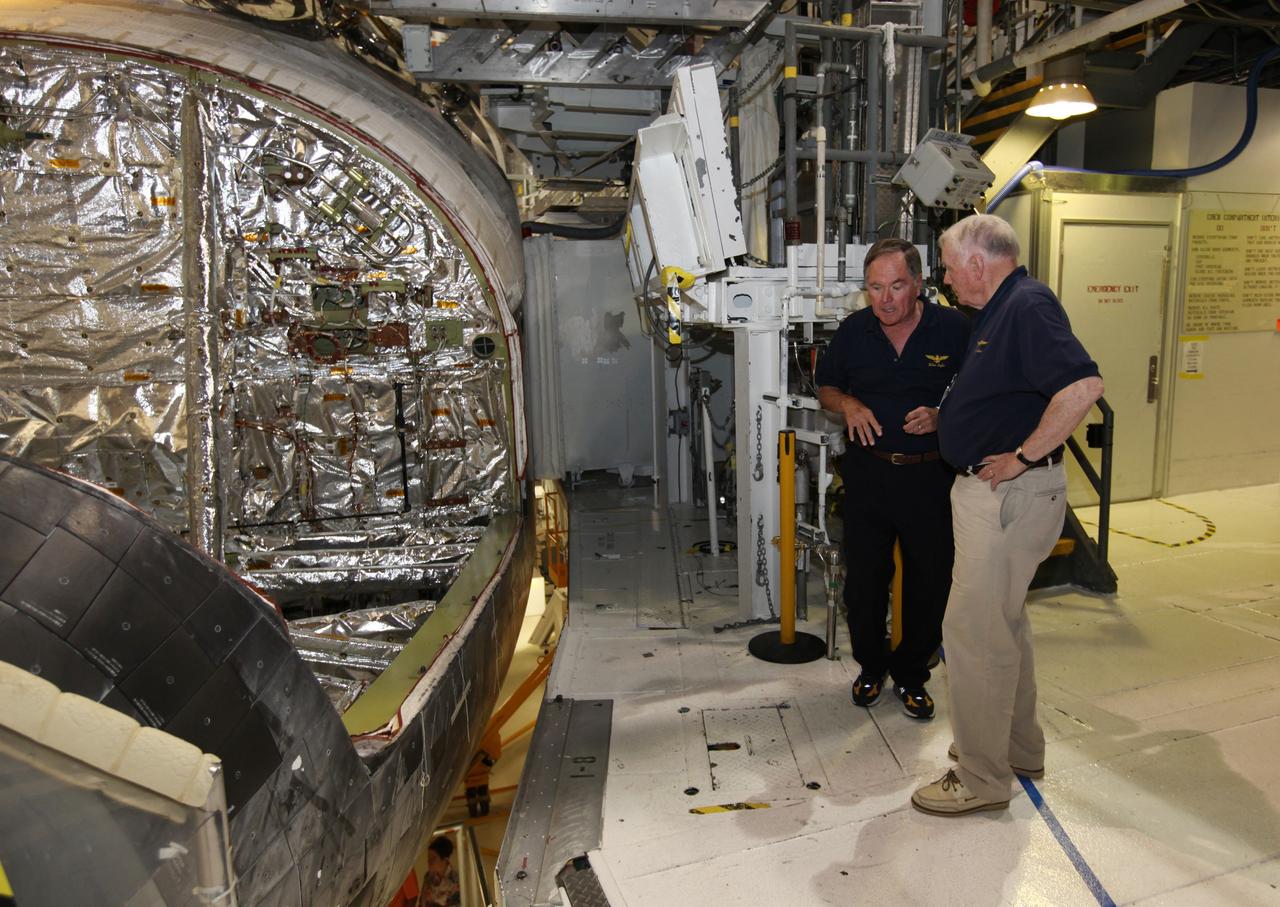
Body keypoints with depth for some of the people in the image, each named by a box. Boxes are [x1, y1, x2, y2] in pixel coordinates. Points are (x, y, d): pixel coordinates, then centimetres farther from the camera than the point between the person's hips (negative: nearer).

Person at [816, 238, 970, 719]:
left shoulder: (954, 328, -7)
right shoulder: (853, 330, 1)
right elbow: (826, 388, 13)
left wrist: (943, 417, -18)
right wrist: (847, 403, -9)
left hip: (931, 476, -1)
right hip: (868, 473, 2)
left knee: (930, 582, 9)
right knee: (864, 579, 10)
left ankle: (911, 673, 31)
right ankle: (870, 665, 34)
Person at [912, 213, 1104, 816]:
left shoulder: (1028, 305, -17)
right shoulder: (1001, 310, 15)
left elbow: (1083, 386, -31)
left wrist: (1023, 456, -25)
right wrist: (943, 418, 14)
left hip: (1010, 493, -11)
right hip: (993, 493, 11)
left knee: (972, 632, -3)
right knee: (1003, 624, 21)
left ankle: (982, 778, 11)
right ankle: (1019, 748, 38)